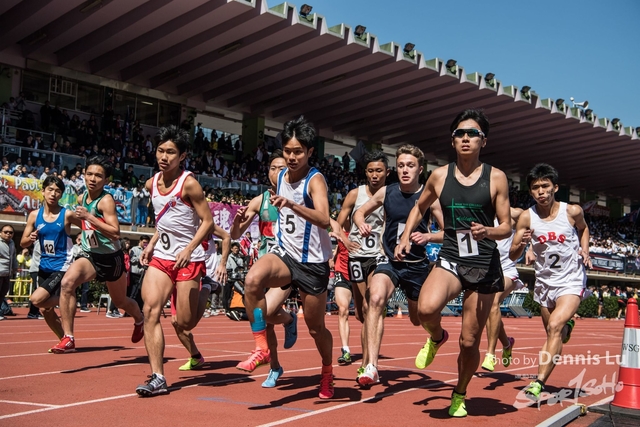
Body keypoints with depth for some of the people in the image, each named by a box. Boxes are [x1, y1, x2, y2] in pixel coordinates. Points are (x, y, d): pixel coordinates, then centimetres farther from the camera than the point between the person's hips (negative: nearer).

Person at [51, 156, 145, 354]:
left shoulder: (106, 200, -20)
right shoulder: (82, 198, 2)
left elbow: (115, 233, -31)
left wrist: (89, 217, -35)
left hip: (111, 258, -5)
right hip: (89, 255, 5)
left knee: (120, 301, 17)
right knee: (67, 282, -26)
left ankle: (140, 320, 53)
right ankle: (68, 338, -21)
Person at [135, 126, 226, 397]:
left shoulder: (189, 184, -13)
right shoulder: (151, 184, 6)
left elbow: (207, 221, -13)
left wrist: (189, 250, -23)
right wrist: (151, 244, 9)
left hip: (189, 260, -5)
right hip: (161, 258, 5)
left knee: (185, 323, 0)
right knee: (150, 309, -14)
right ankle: (157, 378, -11)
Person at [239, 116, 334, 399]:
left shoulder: (315, 180, -16)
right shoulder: (279, 177, 4)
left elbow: (324, 219, -35)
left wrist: (291, 204, -47)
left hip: (313, 262, -4)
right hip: (285, 254, 4)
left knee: (316, 327, 9)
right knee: (253, 279, -29)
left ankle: (327, 373, 37)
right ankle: (261, 348, -17)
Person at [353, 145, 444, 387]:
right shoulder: (386, 192, -2)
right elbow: (359, 212, 11)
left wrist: (428, 236, -26)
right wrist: (362, 225, -12)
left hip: (417, 265, 0)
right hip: (389, 261, 0)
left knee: (418, 319, 15)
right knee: (375, 299, -30)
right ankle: (371, 367, -30)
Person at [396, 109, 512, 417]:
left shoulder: (496, 178, -1)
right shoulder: (439, 176, 3)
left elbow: (506, 227, 1)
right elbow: (420, 207, 21)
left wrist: (487, 231, -20)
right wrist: (405, 238, 10)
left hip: (484, 265, 0)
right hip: (450, 259, 1)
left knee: (469, 341, 5)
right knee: (427, 307, -32)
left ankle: (459, 395, 34)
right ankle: (436, 337, 6)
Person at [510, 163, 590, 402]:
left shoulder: (572, 211, -10)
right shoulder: (527, 218, -11)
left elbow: (583, 228, 14)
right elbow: (513, 256, -9)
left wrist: (585, 250, -3)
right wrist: (521, 244, -30)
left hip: (571, 281, -3)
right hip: (544, 282, 3)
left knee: (555, 326, -23)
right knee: (555, 334, 17)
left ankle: (539, 383, -23)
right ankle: (567, 324, 55)